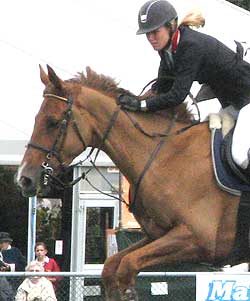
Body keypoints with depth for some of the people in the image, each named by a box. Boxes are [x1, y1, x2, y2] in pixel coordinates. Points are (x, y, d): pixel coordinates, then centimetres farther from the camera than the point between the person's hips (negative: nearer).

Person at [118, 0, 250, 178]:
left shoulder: (192, 46, -29)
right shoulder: (167, 48, -1)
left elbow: (178, 95, -31)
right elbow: (162, 86, 6)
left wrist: (141, 105, -30)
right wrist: (134, 100, -8)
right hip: (230, 104, 10)